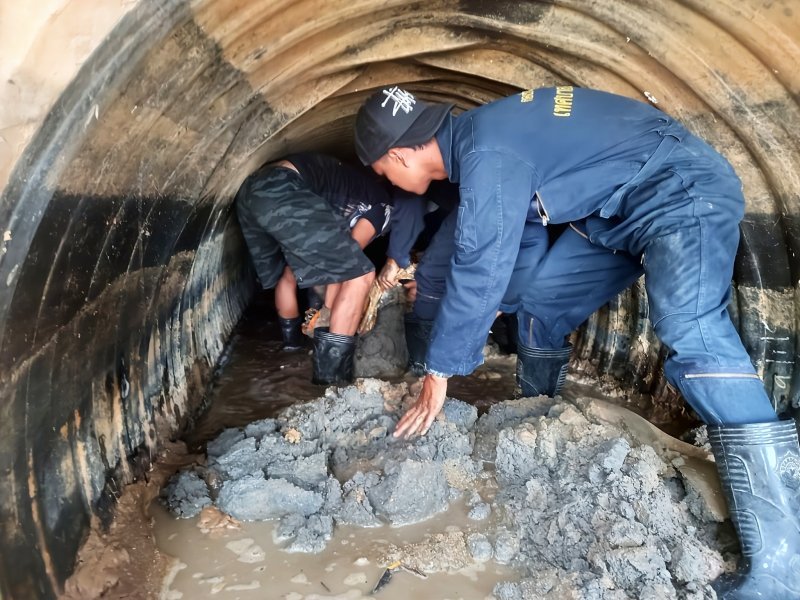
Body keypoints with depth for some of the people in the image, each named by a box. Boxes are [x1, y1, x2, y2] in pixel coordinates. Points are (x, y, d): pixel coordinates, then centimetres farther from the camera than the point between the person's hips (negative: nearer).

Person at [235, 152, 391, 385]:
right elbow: (344, 261, 7)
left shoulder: (350, 182, 38)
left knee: (286, 275, 30)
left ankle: (293, 343, 48)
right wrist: (327, 311, 14)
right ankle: (330, 376, -2)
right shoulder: (382, 203, 16)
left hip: (249, 190, 9)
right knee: (360, 275, -2)